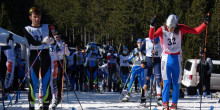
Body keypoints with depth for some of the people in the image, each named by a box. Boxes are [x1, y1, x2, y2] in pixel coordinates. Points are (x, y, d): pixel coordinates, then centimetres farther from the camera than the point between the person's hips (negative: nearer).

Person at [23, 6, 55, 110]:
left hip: (45, 55, 2)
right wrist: (42, 41, -30)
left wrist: (51, 40, -22)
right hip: (34, 55, -2)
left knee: (45, 80, -3)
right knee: (33, 80, -6)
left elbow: (53, 41, 2)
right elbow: (32, 42, -11)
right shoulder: (27, 29, 5)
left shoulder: (46, 27, 13)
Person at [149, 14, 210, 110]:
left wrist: (205, 23, -16)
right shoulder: (162, 30, -9)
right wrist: (152, 26, -41)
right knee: (167, 83, -9)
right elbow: (151, 37, -25)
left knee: (176, 84, 5)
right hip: (166, 58, -2)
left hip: (177, 59, 2)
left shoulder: (181, 28, -4)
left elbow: (197, 31, -3)